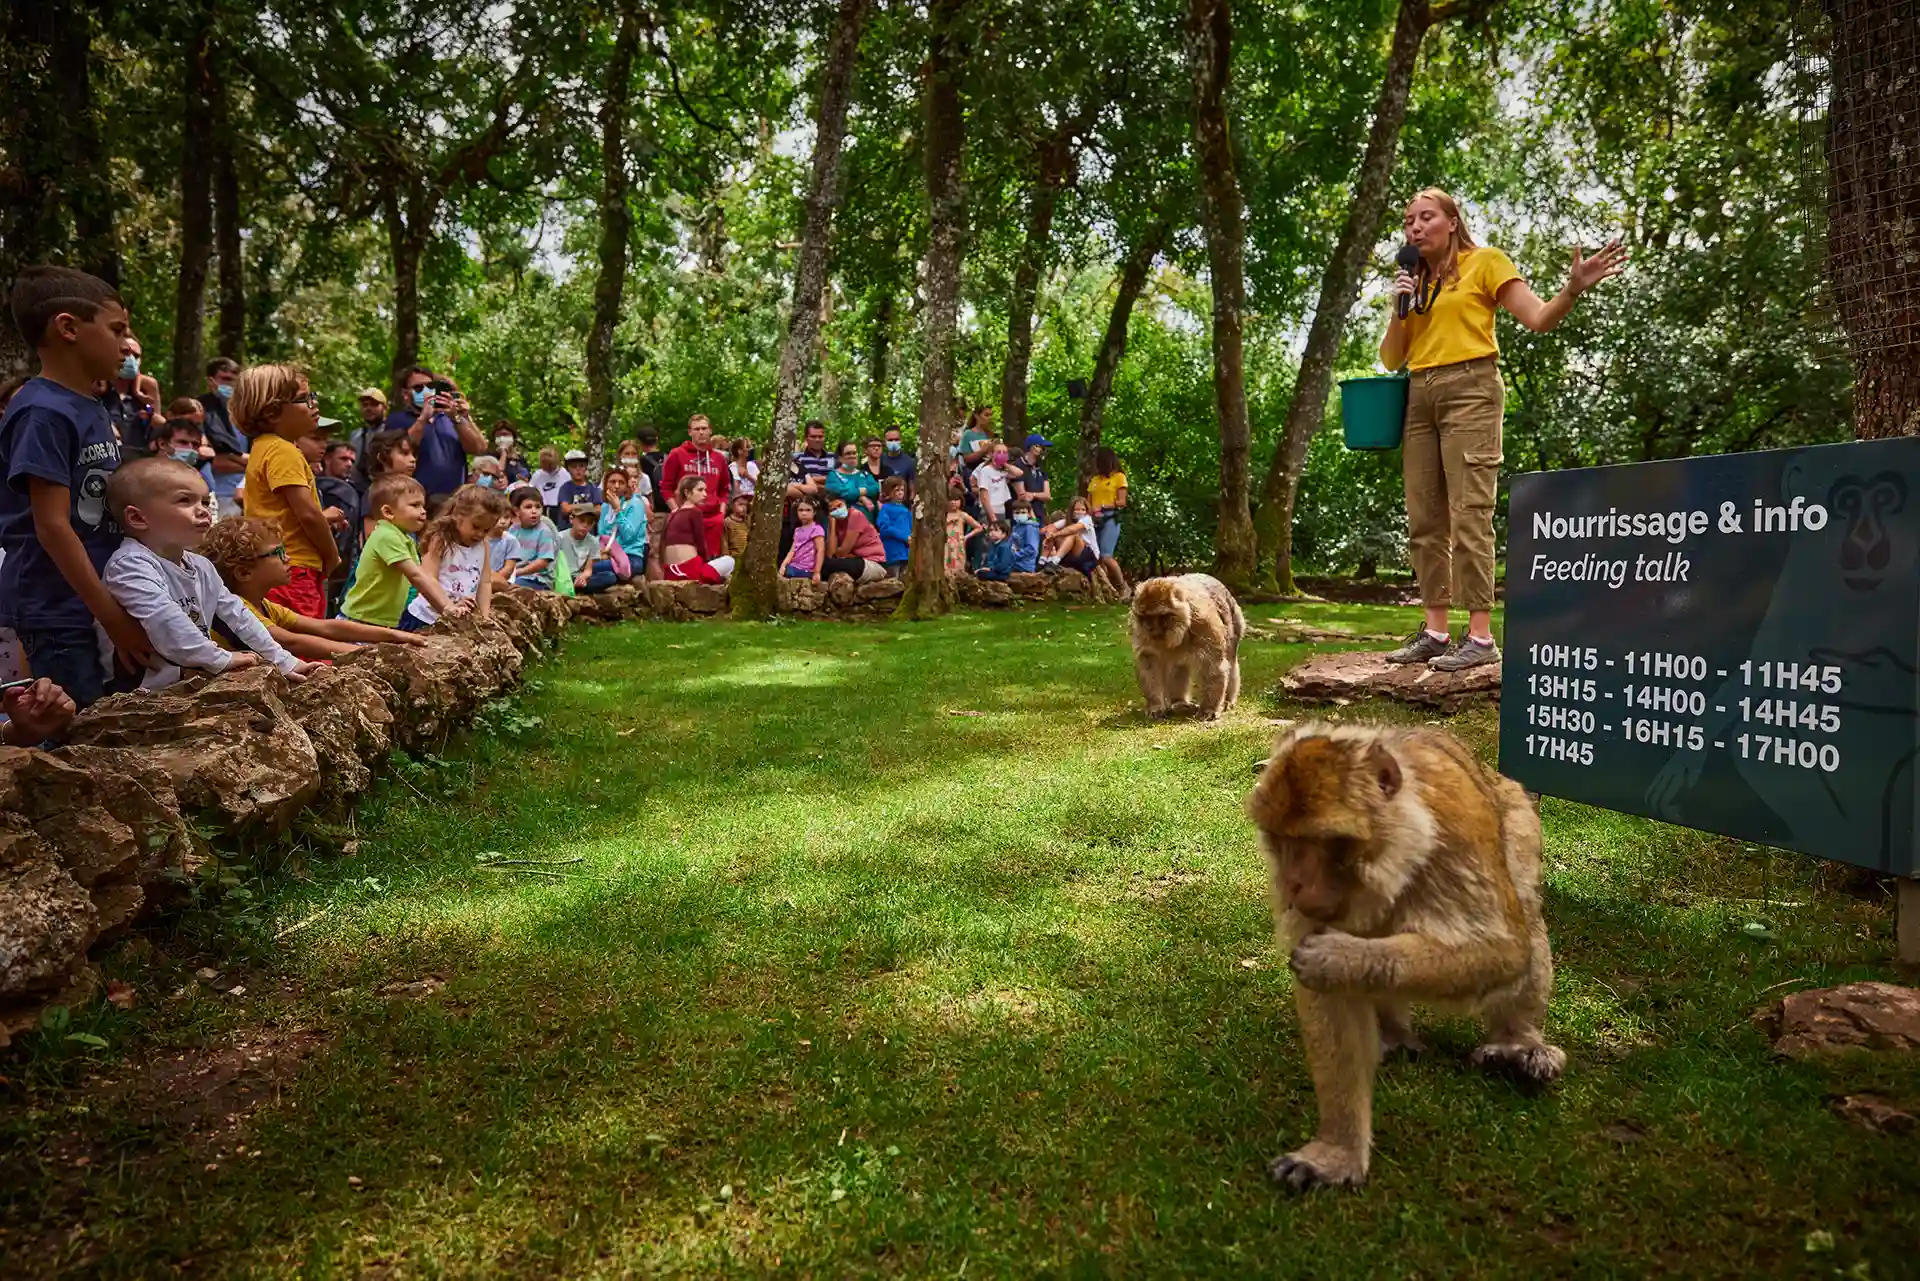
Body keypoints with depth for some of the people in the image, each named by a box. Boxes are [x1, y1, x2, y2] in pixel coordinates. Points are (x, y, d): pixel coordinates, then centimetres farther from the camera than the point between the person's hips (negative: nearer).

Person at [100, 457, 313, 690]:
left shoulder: (201, 566, 13)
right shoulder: (131, 564, -11)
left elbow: (238, 616, 15)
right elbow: (165, 622, -22)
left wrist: (285, 662, 9)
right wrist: (221, 659, -17)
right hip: (156, 687, -8)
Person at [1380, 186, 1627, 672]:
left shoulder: (1485, 262, 5)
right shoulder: (1414, 281, 21)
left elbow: (1539, 318, -3)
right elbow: (1390, 359, 16)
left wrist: (1574, 288, -21)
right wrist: (1399, 309, 2)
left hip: (1469, 388, -6)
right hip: (1419, 396, 6)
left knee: (1469, 515, -13)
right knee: (1424, 521, 2)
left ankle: (1481, 636, -14)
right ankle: (1435, 632, 6)